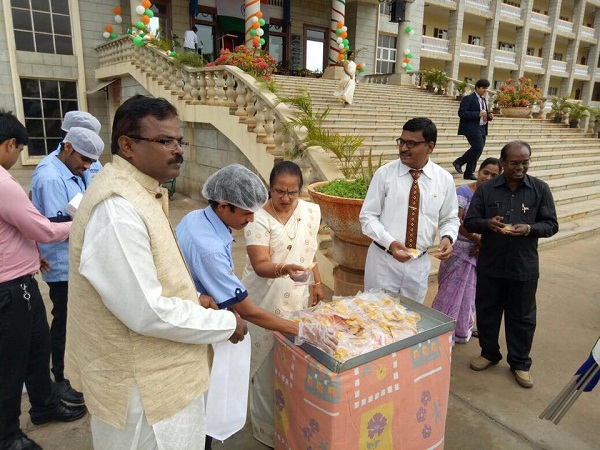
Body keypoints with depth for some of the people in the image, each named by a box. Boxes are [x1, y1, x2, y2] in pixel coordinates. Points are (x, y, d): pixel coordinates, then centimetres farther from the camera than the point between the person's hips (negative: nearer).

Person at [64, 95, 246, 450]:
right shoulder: (118, 208, -28)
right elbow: (147, 312, -29)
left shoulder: (138, 192, 6)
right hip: (143, 386, -10)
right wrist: (225, 324, -17)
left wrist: (190, 299, 6)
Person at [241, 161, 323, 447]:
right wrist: (284, 268, -42)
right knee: (268, 365, 6)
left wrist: (317, 283, 14)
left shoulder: (311, 212, 1)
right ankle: (268, 428, 26)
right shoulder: (259, 219, -16)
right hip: (266, 302, -4)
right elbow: (260, 265, -24)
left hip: (298, 299, 5)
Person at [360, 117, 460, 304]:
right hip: (383, 260, -2)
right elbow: (368, 216, -6)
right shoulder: (384, 173, -8)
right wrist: (390, 243, -21)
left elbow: (450, 218, 10)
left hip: (419, 264, 2)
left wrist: (448, 237, -12)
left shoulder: (444, 179, -1)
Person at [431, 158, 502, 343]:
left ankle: (463, 330, 35)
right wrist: (478, 239, -19)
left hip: (481, 252, 6)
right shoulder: (464, 192, -11)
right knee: (452, 292, 1)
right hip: (461, 251, -5)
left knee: (470, 292, 18)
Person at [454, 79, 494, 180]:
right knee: (478, 147, -19)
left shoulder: (483, 99, 19)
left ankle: (469, 173, 12)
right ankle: (458, 162, -3)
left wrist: (489, 115, 5)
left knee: (478, 150, 6)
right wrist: (478, 114, -22)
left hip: (482, 128, 9)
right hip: (472, 128, -9)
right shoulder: (468, 98, -7)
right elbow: (461, 113, -18)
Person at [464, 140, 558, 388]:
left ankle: (520, 363, 30)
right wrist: (488, 224, -21)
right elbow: (469, 221, 0)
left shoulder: (540, 189, -1)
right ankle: (489, 353, 35)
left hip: (524, 267, -1)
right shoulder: (486, 189, -1)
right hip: (490, 264, 1)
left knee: (522, 316, 11)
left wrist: (529, 229, -21)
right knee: (487, 311, 14)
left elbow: (551, 224, 0)